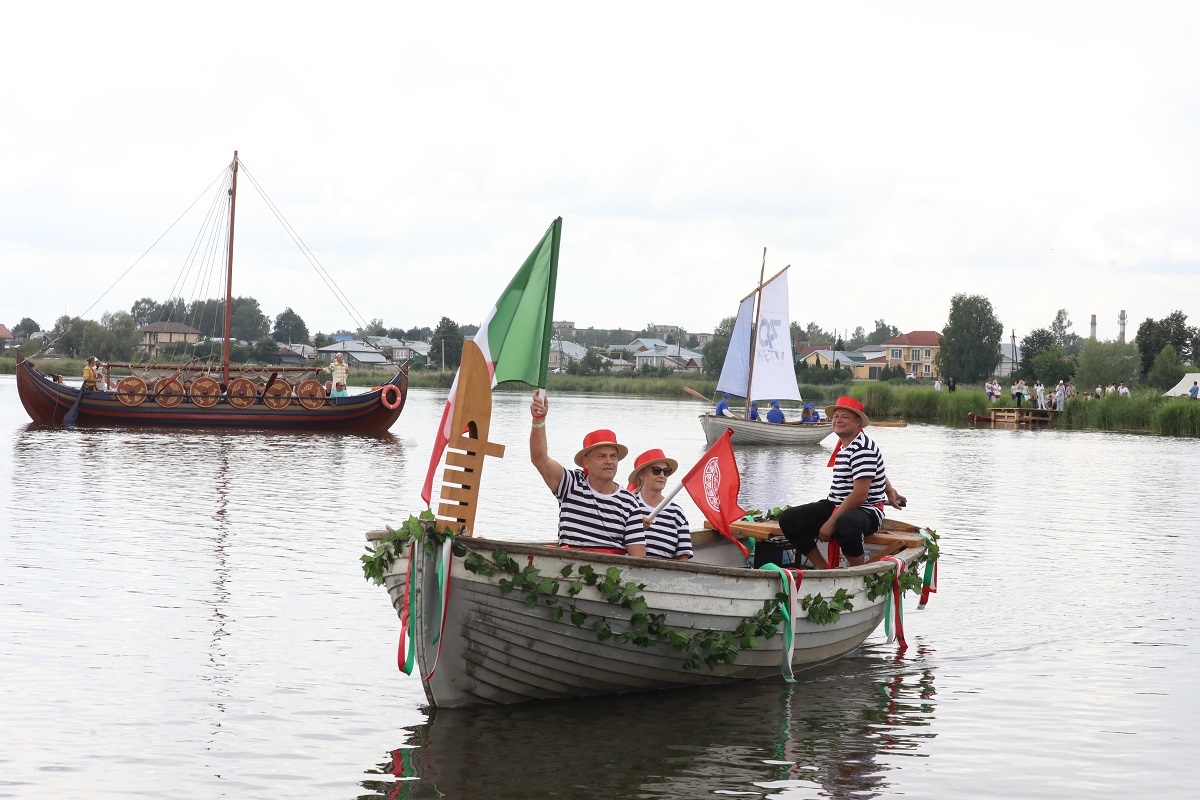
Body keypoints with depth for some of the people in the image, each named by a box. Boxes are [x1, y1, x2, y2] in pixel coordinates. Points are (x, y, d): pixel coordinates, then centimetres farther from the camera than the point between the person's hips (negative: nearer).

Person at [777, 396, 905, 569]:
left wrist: (831, 522, -21)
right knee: (788, 519, -4)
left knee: (845, 524, -45)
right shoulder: (843, 445, 12)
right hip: (835, 506, 10)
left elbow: (860, 495, -23)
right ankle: (822, 567, -1)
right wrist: (889, 490, 39)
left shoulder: (862, 449, -18)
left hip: (866, 511, -10)